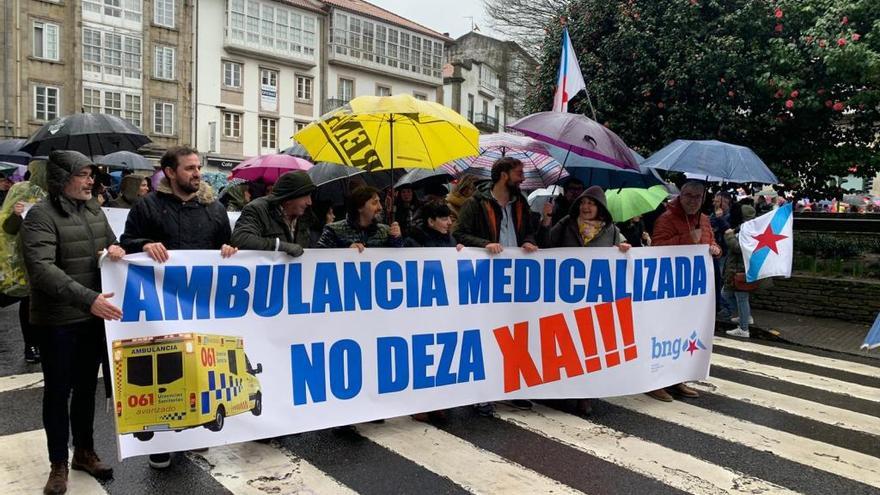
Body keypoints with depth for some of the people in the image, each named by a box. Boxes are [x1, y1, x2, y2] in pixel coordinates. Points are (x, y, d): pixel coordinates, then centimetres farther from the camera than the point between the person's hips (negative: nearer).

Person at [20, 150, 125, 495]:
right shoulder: (41, 215, -14)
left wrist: (116, 250, -6)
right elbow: (42, 269, -24)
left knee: (87, 387, 17)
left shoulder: (95, 210, 7)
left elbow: (112, 245, 20)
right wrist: (88, 298, -32)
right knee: (58, 391, 7)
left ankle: (84, 452, 33)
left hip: (95, 317, 6)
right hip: (59, 320, -6)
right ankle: (58, 464, 22)